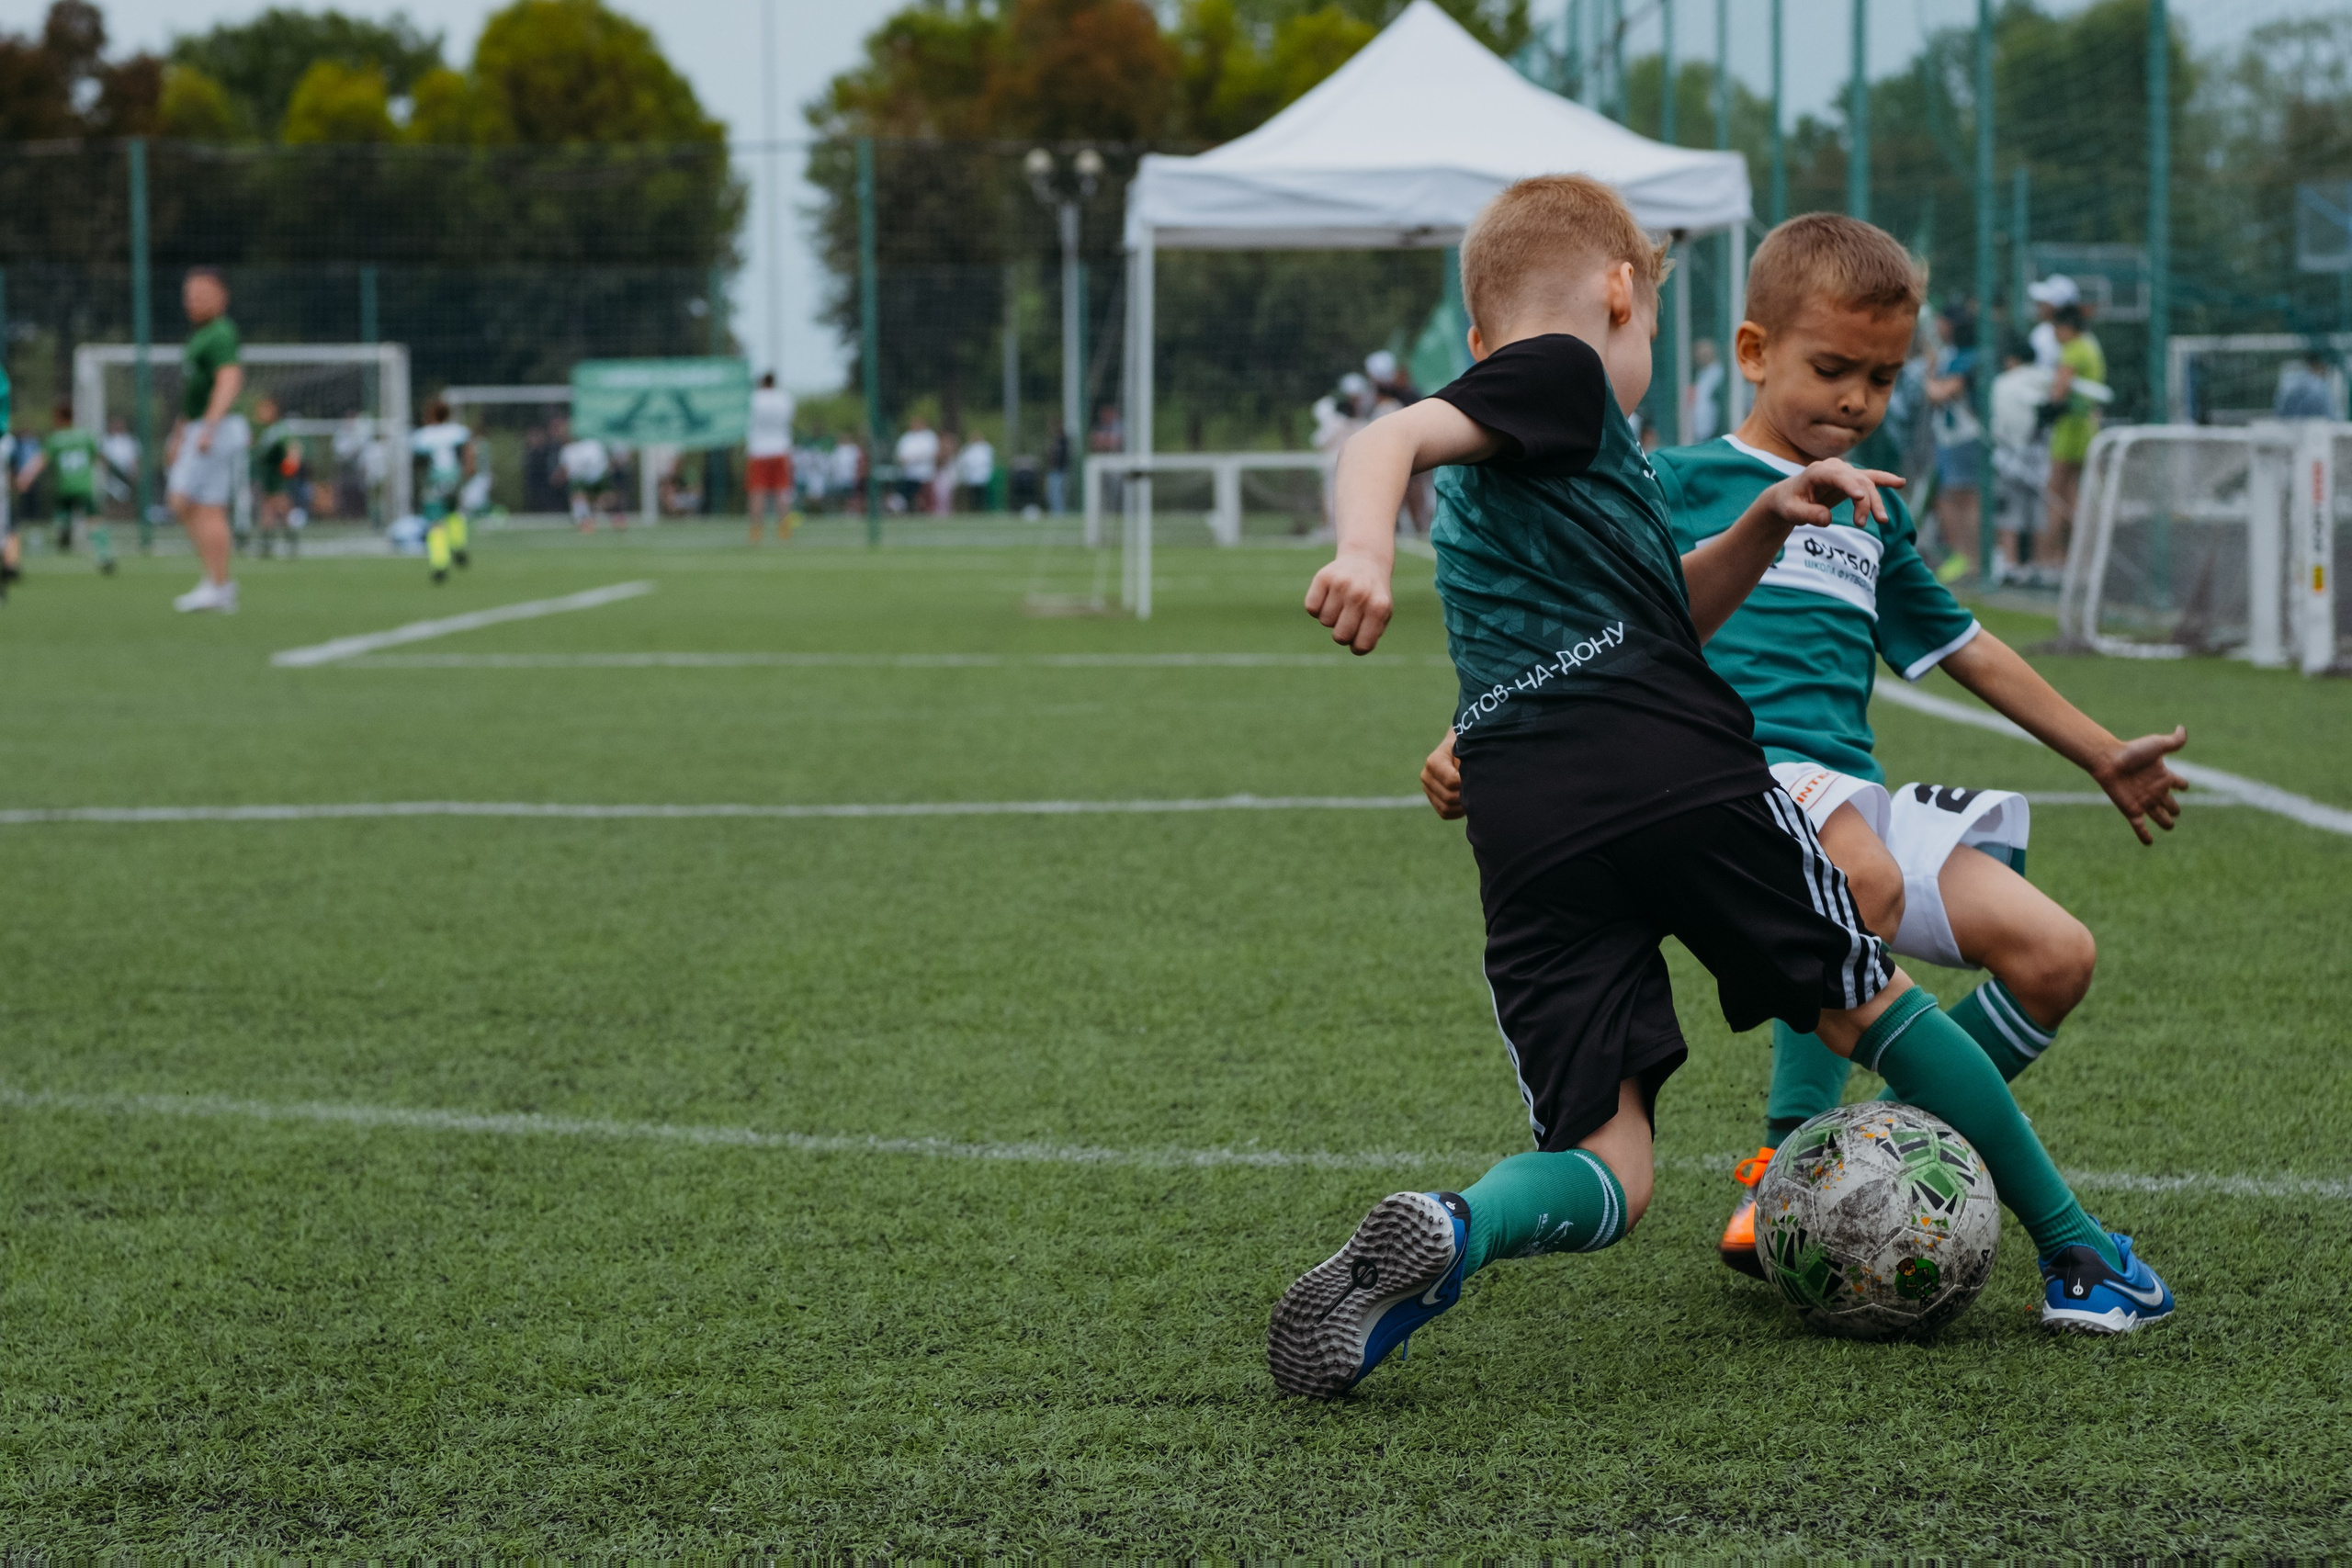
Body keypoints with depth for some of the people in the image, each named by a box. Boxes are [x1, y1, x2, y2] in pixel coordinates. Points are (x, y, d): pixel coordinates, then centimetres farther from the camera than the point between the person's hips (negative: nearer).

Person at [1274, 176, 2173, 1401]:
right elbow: (1388, 439, -15)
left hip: (1524, 830, 6)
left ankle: (1447, 1232, -32)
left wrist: (1762, 529, 24)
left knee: (1607, 1170, 1)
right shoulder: (1561, 376, 4)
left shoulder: (1486, 471, 30)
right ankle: (2078, 1256, 30)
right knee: (1867, 1002, 16)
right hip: (1675, 771, -6)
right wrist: (1365, 548, -34)